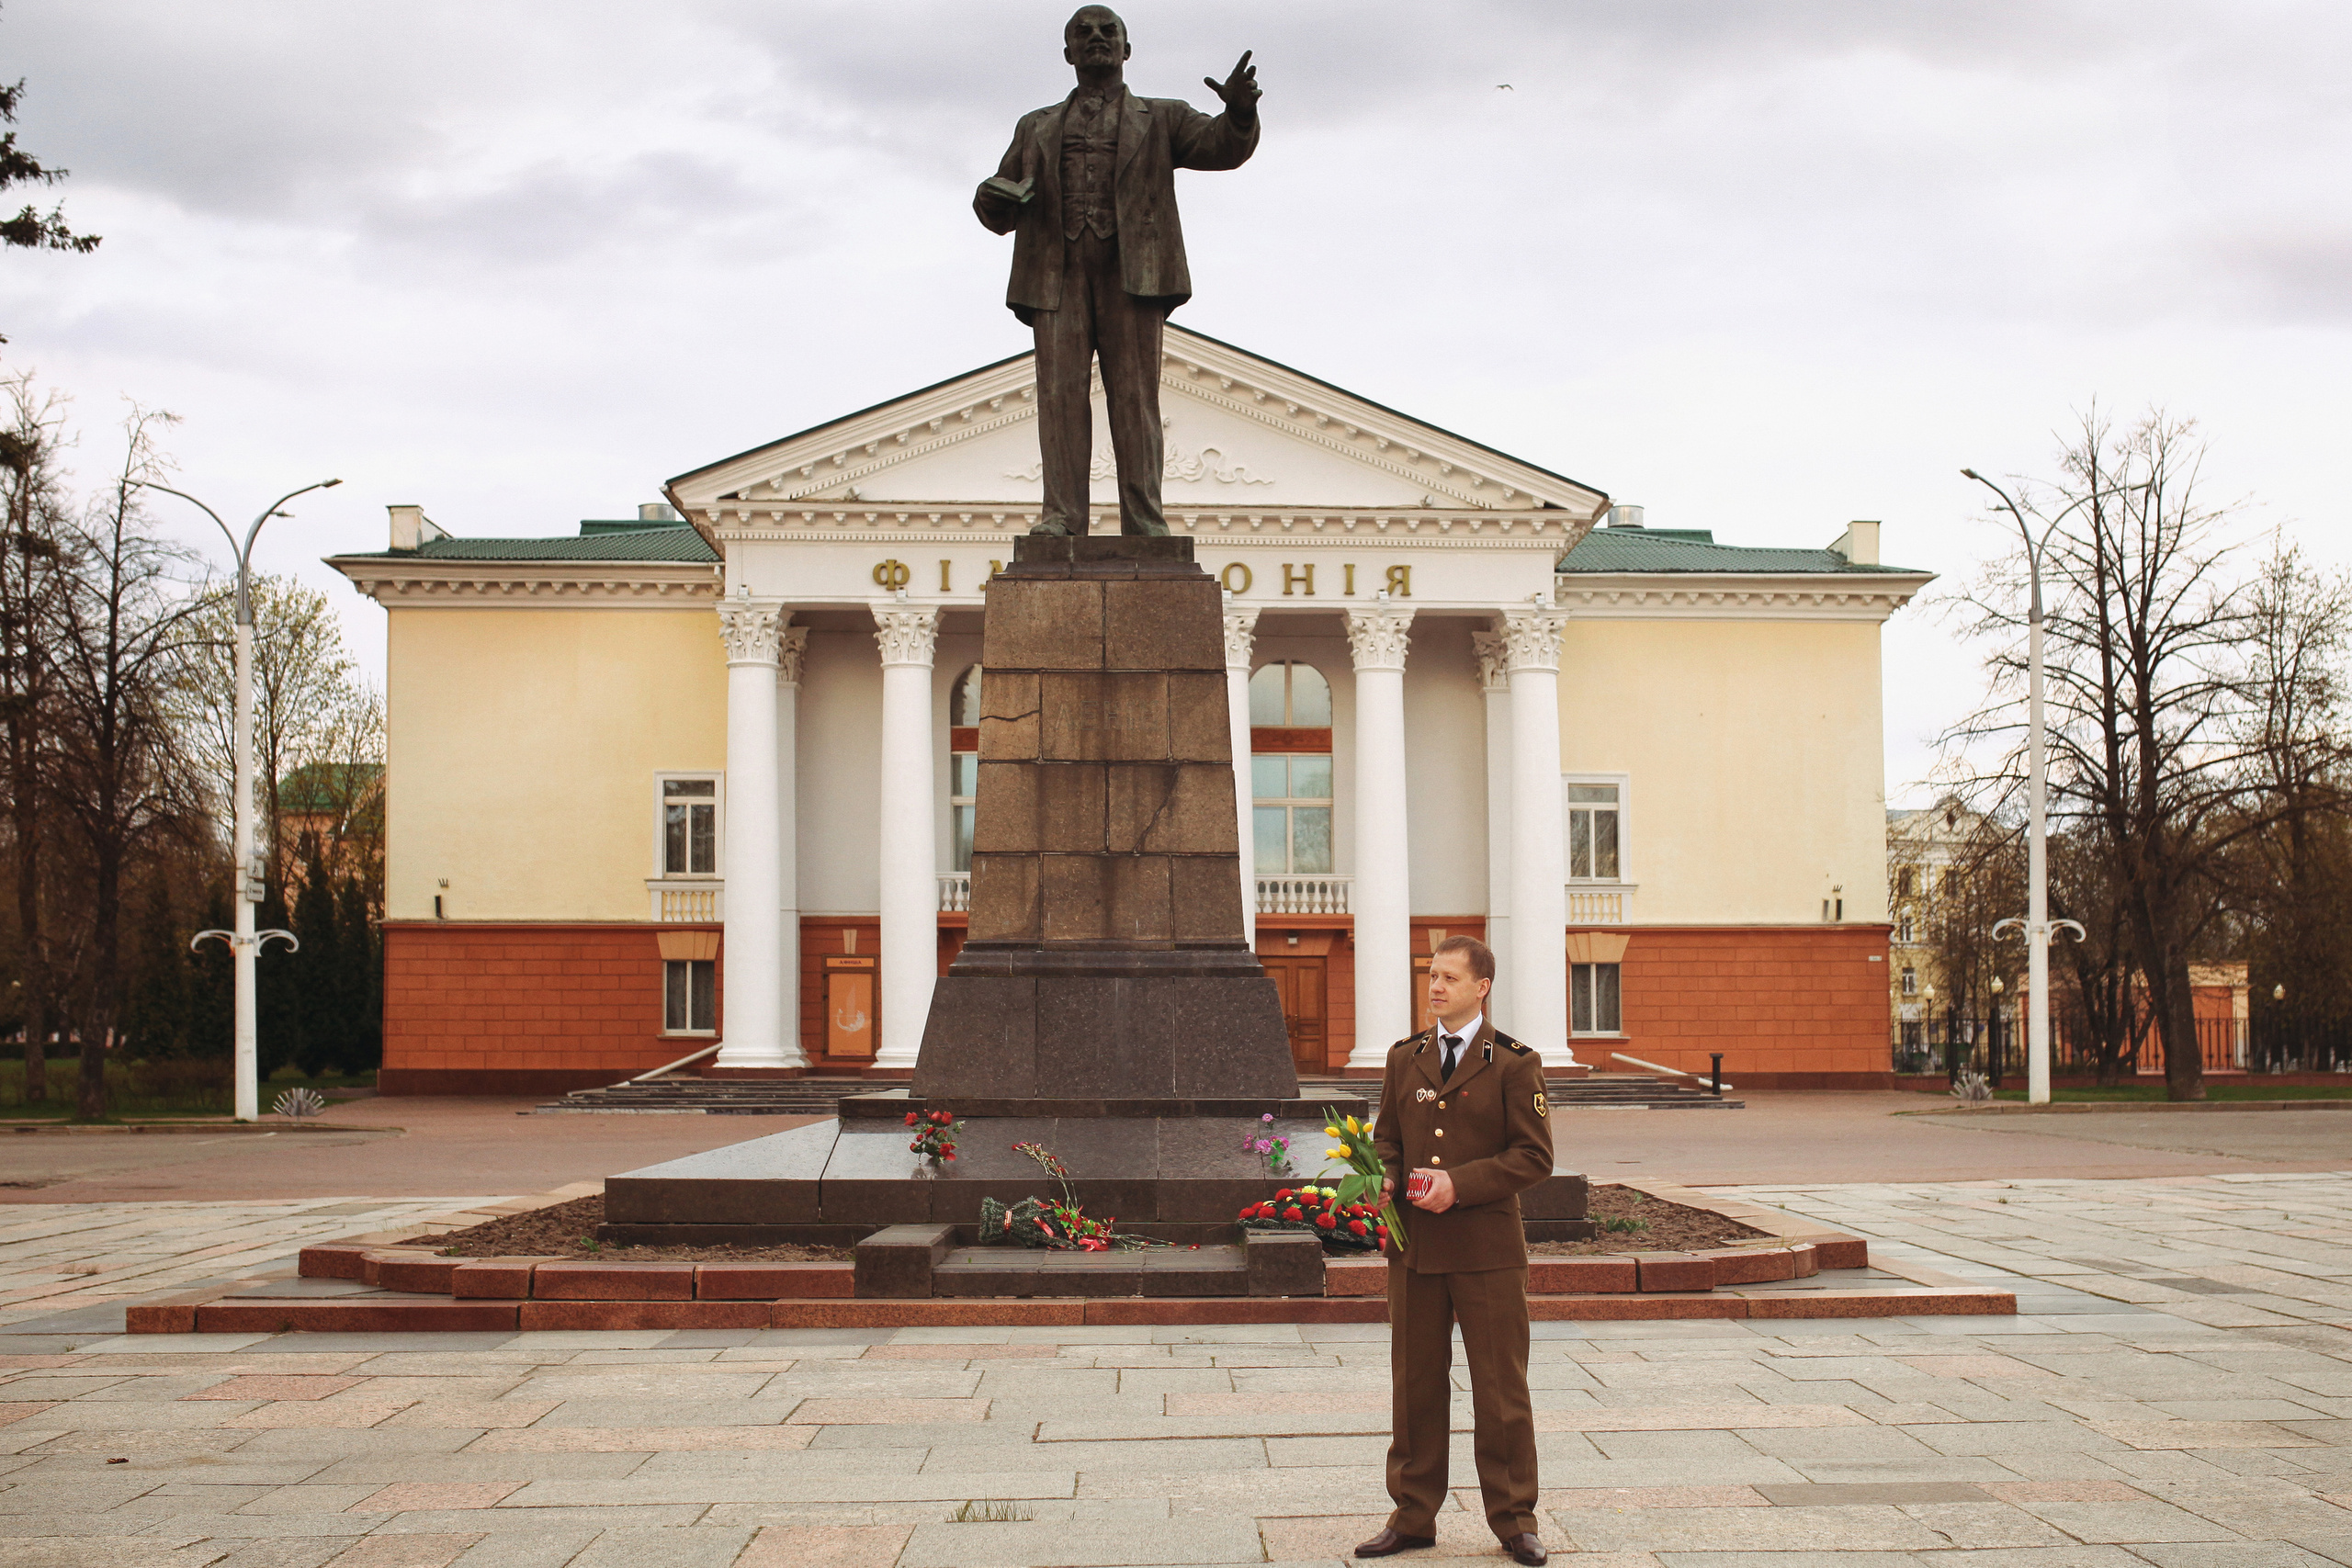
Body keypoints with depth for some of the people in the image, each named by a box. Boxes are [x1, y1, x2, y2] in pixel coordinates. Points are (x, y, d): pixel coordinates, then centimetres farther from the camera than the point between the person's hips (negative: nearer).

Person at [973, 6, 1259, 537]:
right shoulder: (1036, 128, 27)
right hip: (1058, 270, 2)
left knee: (1135, 394, -7)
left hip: (1131, 269, -1)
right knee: (1060, 390, -9)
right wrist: (991, 199, -2)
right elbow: (1001, 215, 23)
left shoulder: (1162, 120, 21)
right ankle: (1062, 518, -11)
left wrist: (1240, 111, -21)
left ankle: (1144, 523, -10)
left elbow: (1221, 146, 2)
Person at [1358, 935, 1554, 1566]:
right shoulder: (1405, 1057, 12)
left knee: (1501, 1390, 2)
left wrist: (1460, 1184, -16)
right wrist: (1386, 1177, -2)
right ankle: (1413, 1516, 19)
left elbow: (1534, 1156, -6)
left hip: (1488, 1252, -4)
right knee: (1415, 1386, 9)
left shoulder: (1515, 1063, -2)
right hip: (1414, 1249, 4)